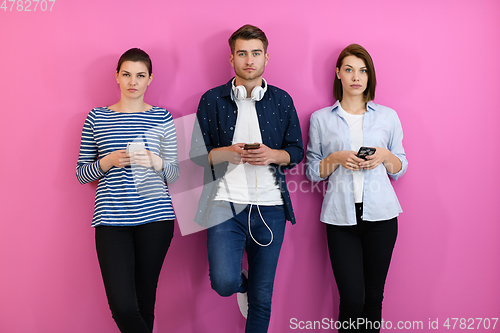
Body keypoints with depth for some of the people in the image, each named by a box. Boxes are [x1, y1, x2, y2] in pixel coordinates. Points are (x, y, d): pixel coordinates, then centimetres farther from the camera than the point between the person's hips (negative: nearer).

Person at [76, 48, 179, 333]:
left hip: (155, 216, 0)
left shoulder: (162, 118, 8)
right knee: (122, 306, -10)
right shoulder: (96, 117, 9)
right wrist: (108, 161, -9)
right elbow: (81, 173, 10)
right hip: (112, 218, 0)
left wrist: (154, 161, -12)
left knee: (145, 299, 7)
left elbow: (174, 174, 8)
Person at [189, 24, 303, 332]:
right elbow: (197, 153, 5)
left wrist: (272, 155, -10)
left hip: (269, 206, 2)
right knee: (224, 282, -16)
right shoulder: (212, 100, 6)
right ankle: (241, 283, 21)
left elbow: (296, 152, 11)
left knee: (262, 297, 6)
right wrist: (227, 153, -14)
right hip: (226, 202, -1)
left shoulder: (282, 100, 10)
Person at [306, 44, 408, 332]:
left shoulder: (388, 116, 11)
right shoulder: (321, 119, 8)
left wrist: (384, 156, -6)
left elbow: (401, 168, 15)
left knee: (374, 297, 7)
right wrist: (337, 159, -10)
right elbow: (312, 172, 9)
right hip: (341, 216, -1)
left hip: (380, 214, 1)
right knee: (352, 299, -6)